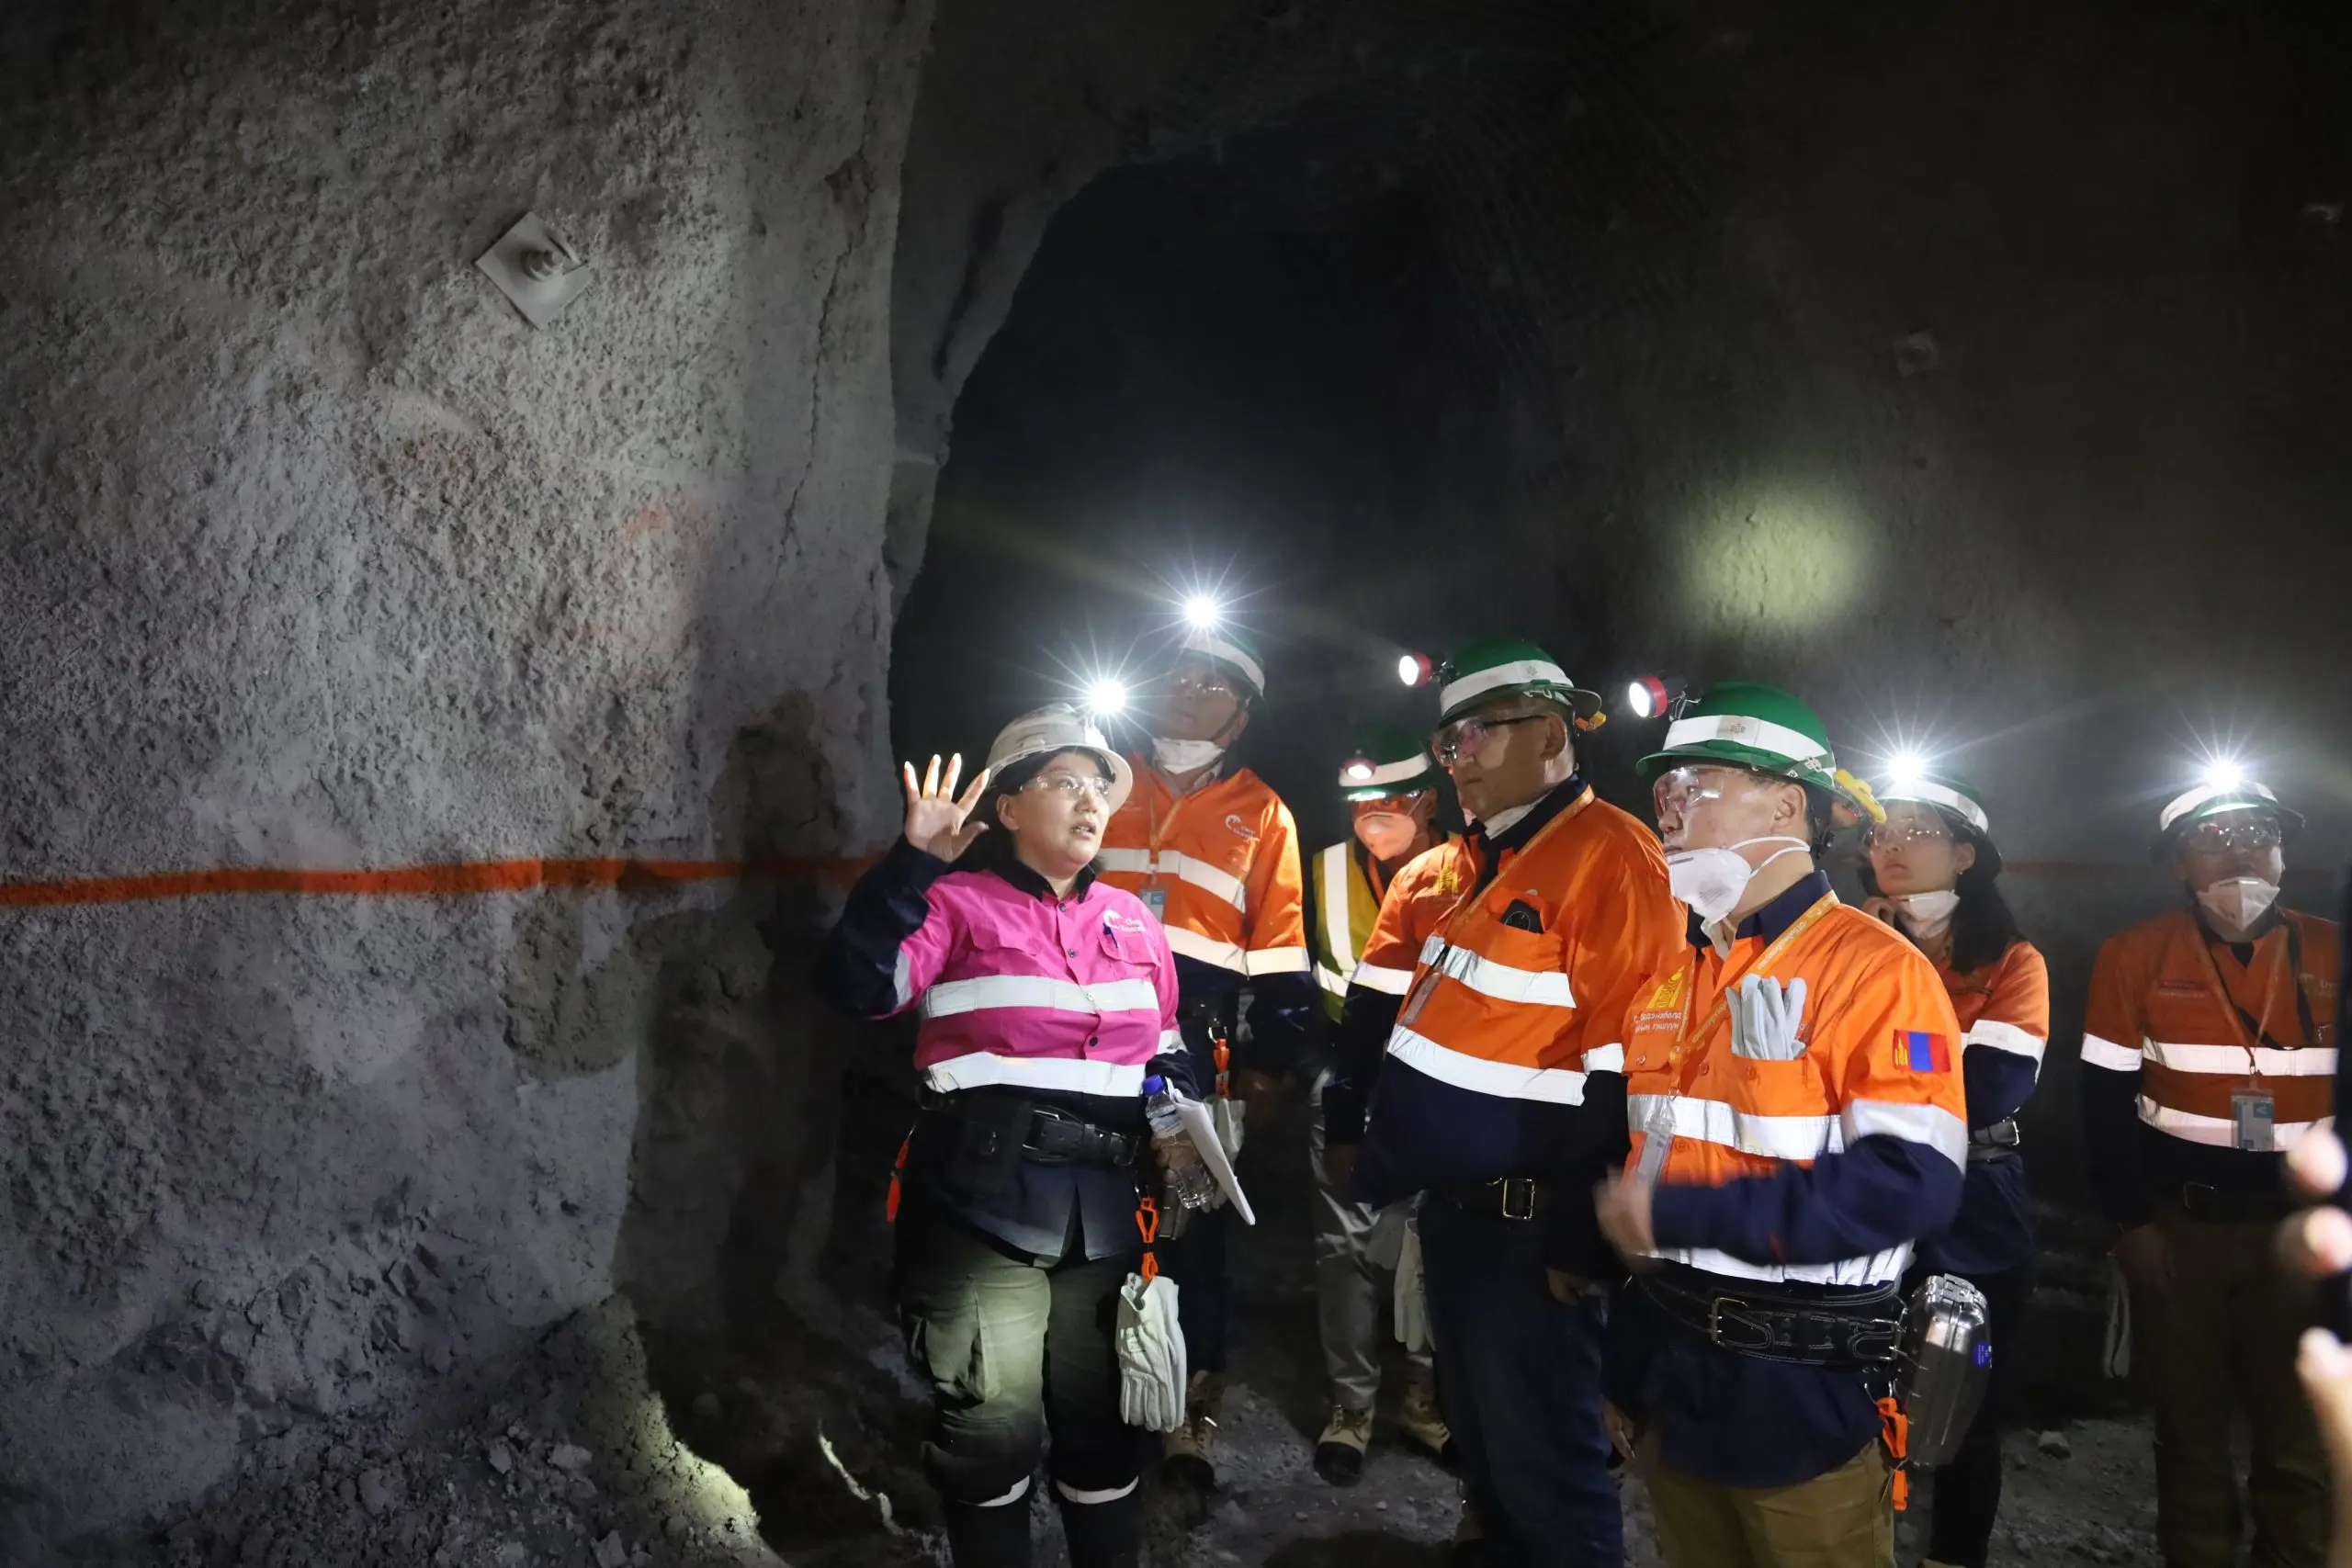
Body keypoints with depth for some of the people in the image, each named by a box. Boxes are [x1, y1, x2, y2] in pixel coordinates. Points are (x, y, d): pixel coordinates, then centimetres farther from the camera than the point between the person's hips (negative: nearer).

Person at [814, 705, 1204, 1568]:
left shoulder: (1135, 922, 12)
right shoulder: (957, 905, -4)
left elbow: (1166, 1053, 21)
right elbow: (857, 985, -21)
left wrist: (1177, 1122, 6)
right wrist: (913, 864, -25)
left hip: (1103, 1208, 5)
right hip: (982, 1203, -5)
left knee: (1104, 1419, 16)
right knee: (994, 1424, 1)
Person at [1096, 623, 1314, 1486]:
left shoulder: (1260, 814, 9)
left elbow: (1279, 952, 7)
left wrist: (1269, 1057, 2)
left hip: (1193, 1051, -1)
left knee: (1195, 1226, 2)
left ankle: (1195, 1408, 16)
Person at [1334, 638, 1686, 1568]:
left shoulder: (1609, 856, -17)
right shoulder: (1463, 865, 11)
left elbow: (1621, 1071, -21)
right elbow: (1380, 1008, 20)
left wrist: (1582, 1236, -19)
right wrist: (1350, 1127, 18)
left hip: (1529, 1226, -8)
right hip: (1447, 1205, 9)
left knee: (1542, 1467, 6)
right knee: (1477, 1438, 22)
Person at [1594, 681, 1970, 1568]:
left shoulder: (1874, 967, -14)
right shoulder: (1669, 978, 7)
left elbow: (1911, 1183, -25)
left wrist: (1681, 1213, -24)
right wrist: (1624, 1370, 14)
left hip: (1805, 1390, -6)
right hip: (1669, 1370, 6)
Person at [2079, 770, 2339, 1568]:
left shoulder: (2331, 955, 0)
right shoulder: (2136, 956, -3)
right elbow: (2107, 1098, -2)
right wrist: (2130, 1219, -6)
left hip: (2300, 1225, 1)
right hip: (2177, 1222, -1)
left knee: (2300, 1431, 9)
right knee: (2189, 1420, 11)